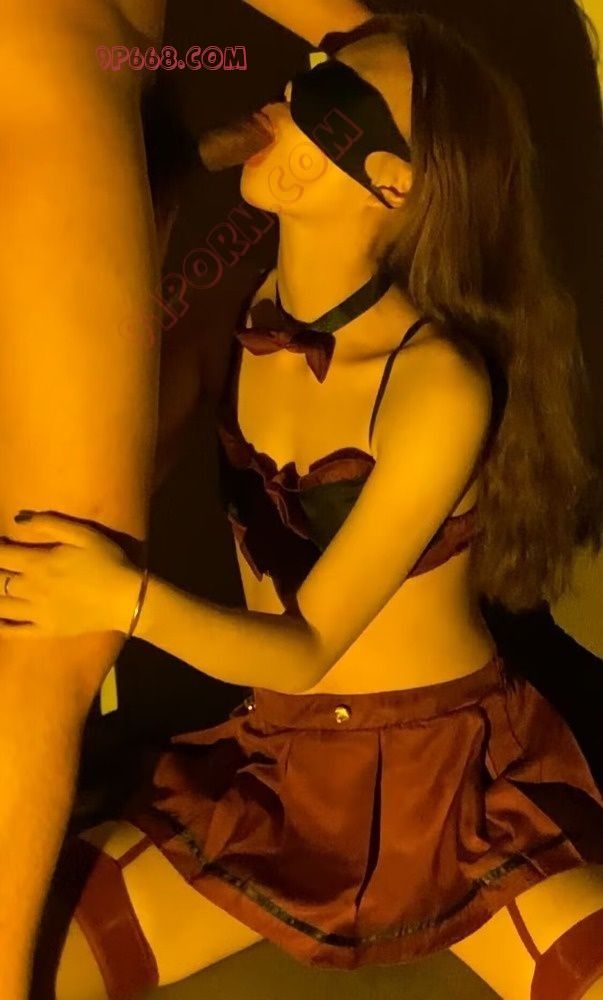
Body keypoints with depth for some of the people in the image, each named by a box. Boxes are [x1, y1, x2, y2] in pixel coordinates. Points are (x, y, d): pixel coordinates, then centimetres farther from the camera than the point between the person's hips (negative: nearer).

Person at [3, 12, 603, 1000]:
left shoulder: (438, 384, -21)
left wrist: (132, 599, -33)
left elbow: (306, 647, -19)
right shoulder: (234, 311, -4)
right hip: (274, 768, 3)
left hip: (457, 770, -3)